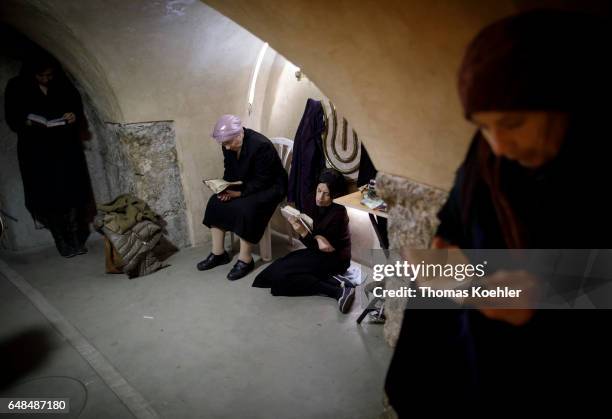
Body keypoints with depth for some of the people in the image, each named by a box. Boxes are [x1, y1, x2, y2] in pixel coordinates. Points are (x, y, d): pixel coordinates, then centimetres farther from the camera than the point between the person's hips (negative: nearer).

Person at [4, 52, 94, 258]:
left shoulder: (64, 85, 5)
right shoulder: (17, 87, 1)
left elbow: (78, 108, 14)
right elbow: (12, 119, 3)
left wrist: (74, 116, -8)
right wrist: (27, 122, -18)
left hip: (65, 148, 1)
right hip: (36, 151, -1)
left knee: (71, 194, -2)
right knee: (47, 197, -2)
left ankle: (77, 241, 7)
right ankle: (63, 243, 8)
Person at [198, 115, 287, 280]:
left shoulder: (261, 145, -27)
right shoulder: (229, 145, -4)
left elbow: (262, 180, -25)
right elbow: (229, 170, 7)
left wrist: (240, 193, -29)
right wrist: (226, 188, -11)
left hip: (269, 187, -8)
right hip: (244, 185, 8)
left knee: (245, 209, -31)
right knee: (216, 203, -9)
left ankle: (245, 260, -15)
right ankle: (218, 253, 2)